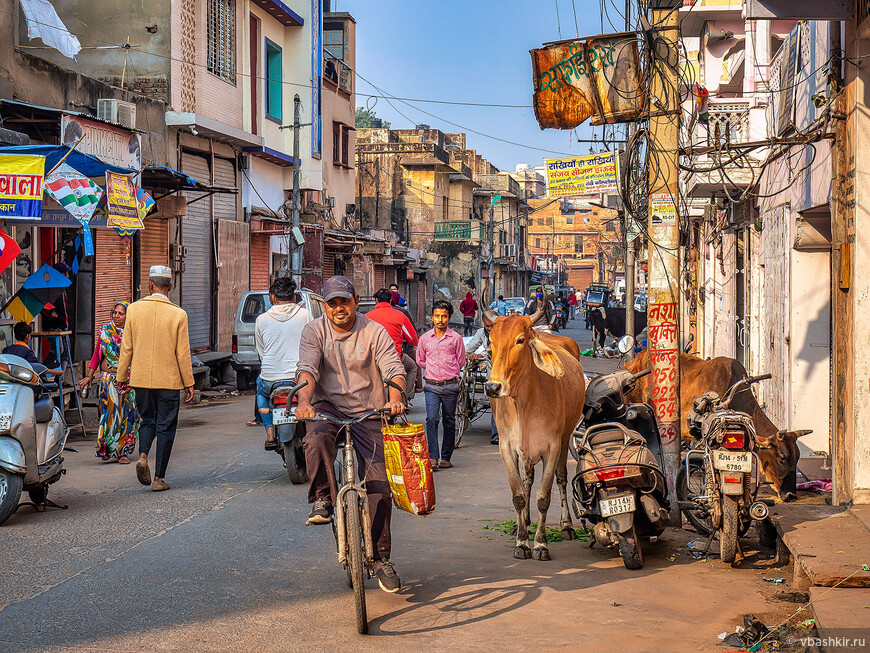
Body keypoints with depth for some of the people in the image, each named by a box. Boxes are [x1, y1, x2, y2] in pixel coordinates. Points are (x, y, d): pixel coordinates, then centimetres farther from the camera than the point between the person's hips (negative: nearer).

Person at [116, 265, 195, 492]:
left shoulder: (134, 309, -2)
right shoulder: (178, 314, -8)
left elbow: (126, 347, 2)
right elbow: (183, 353, -6)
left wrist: (122, 376, 11)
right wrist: (189, 383, 3)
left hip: (141, 379, 2)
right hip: (168, 380, -2)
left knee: (147, 420, 19)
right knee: (165, 426, 5)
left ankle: (143, 456, -6)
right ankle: (159, 478, 5)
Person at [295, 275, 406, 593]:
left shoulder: (375, 332, -3)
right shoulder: (314, 331, -1)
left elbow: (394, 369, -14)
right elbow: (307, 369, -14)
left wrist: (394, 398, -36)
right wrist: (304, 400, -34)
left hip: (368, 412, 0)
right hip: (327, 406, 0)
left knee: (379, 484, -6)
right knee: (316, 439, -37)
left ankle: (381, 559, 6)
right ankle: (323, 499, -16)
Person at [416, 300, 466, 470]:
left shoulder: (455, 338, 0)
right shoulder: (425, 338, 5)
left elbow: (461, 361, 12)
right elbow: (420, 360, 20)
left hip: (450, 386, 0)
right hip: (431, 386, 0)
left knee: (449, 422, 6)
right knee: (432, 419, -14)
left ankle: (446, 457, 15)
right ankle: (433, 457, -14)